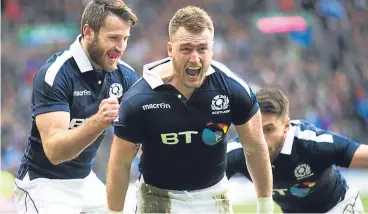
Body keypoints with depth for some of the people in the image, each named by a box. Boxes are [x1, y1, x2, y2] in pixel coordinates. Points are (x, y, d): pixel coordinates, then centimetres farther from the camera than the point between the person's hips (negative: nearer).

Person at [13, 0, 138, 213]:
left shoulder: (125, 75, -3)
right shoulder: (54, 74, -21)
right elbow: (54, 150, -30)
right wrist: (97, 123, -46)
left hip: (86, 180, 7)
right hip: (44, 183, -7)